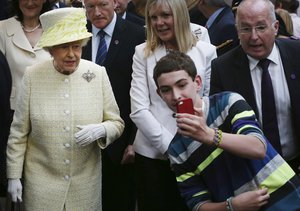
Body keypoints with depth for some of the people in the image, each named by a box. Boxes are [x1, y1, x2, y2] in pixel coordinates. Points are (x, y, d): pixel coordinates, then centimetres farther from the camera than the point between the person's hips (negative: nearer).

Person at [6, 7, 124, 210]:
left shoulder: (98, 73, -5)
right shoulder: (33, 76, -6)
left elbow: (117, 123, 1)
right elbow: (19, 131, 0)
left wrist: (101, 130, -20)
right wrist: (14, 176, -1)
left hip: (86, 183, 1)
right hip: (41, 181, -1)